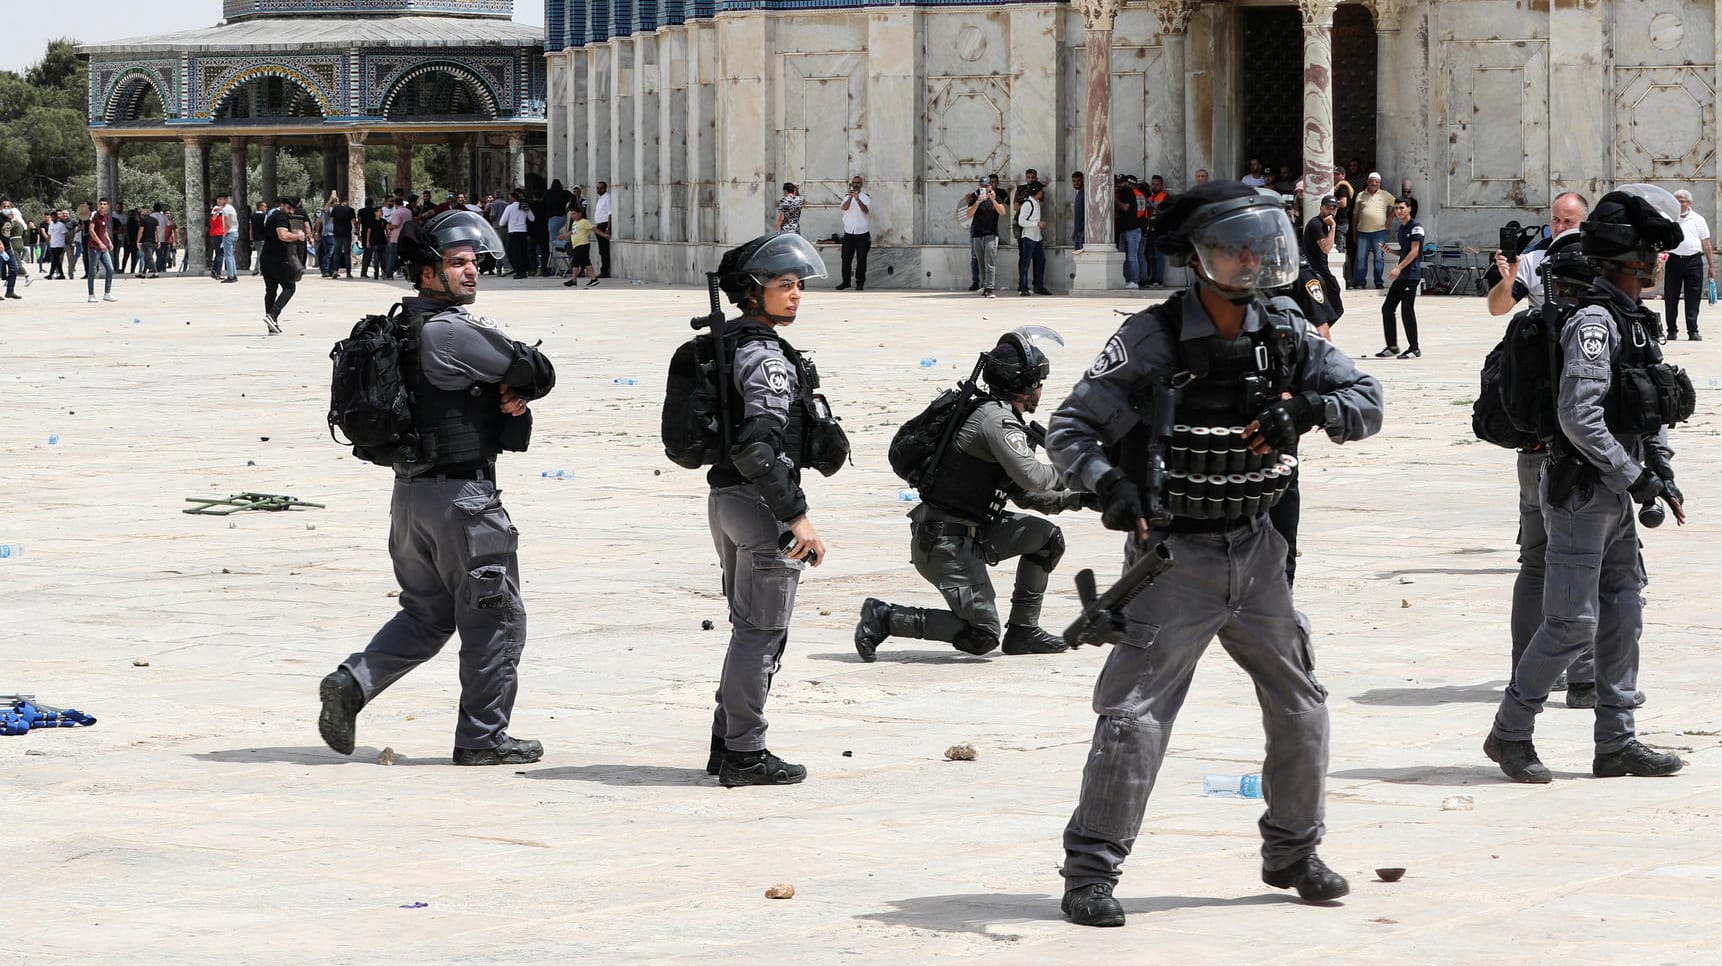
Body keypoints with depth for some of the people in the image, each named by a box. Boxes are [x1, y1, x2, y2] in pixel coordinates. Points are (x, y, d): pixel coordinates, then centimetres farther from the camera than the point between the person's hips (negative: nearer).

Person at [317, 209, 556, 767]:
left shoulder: (403, 328, 13)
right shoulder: (449, 333, -18)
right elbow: (538, 374, -14)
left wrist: (509, 397, -5)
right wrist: (520, 391, 6)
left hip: (411, 488, 9)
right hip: (462, 492, -9)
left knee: (426, 613, 19)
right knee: (495, 618, 4)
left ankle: (352, 683, 3)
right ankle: (482, 737, 10)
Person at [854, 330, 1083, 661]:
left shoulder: (1000, 417, 17)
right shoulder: (997, 419, -16)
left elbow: (1023, 494, 23)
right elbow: (1031, 477, -28)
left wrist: (1073, 498, 11)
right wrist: (1066, 473, -7)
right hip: (944, 543, -10)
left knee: (1047, 537, 12)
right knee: (982, 636, -9)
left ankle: (1022, 631, 16)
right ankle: (883, 617, -4)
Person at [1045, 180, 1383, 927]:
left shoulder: (1284, 334, 3)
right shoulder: (1153, 339, -11)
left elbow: (1367, 402, 4)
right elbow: (1069, 430, -10)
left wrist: (1309, 408, -16)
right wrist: (1109, 483, -29)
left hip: (1256, 554, 5)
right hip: (1175, 556, -5)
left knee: (1300, 708, 12)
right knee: (1134, 716, -8)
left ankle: (1293, 852, 30)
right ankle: (1090, 871, 0)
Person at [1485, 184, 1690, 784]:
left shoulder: (1633, 321, 13)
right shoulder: (1593, 321, -18)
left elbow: (1651, 412, 20)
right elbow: (1579, 416, -25)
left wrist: (1663, 475, 10)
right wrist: (1635, 476, -20)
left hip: (1616, 497, 10)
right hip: (1581, 493, -10)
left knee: (1623, 618, 10)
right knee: (1572, 624, -6)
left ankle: (1617, 744, 16)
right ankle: (1509, 733, 6)